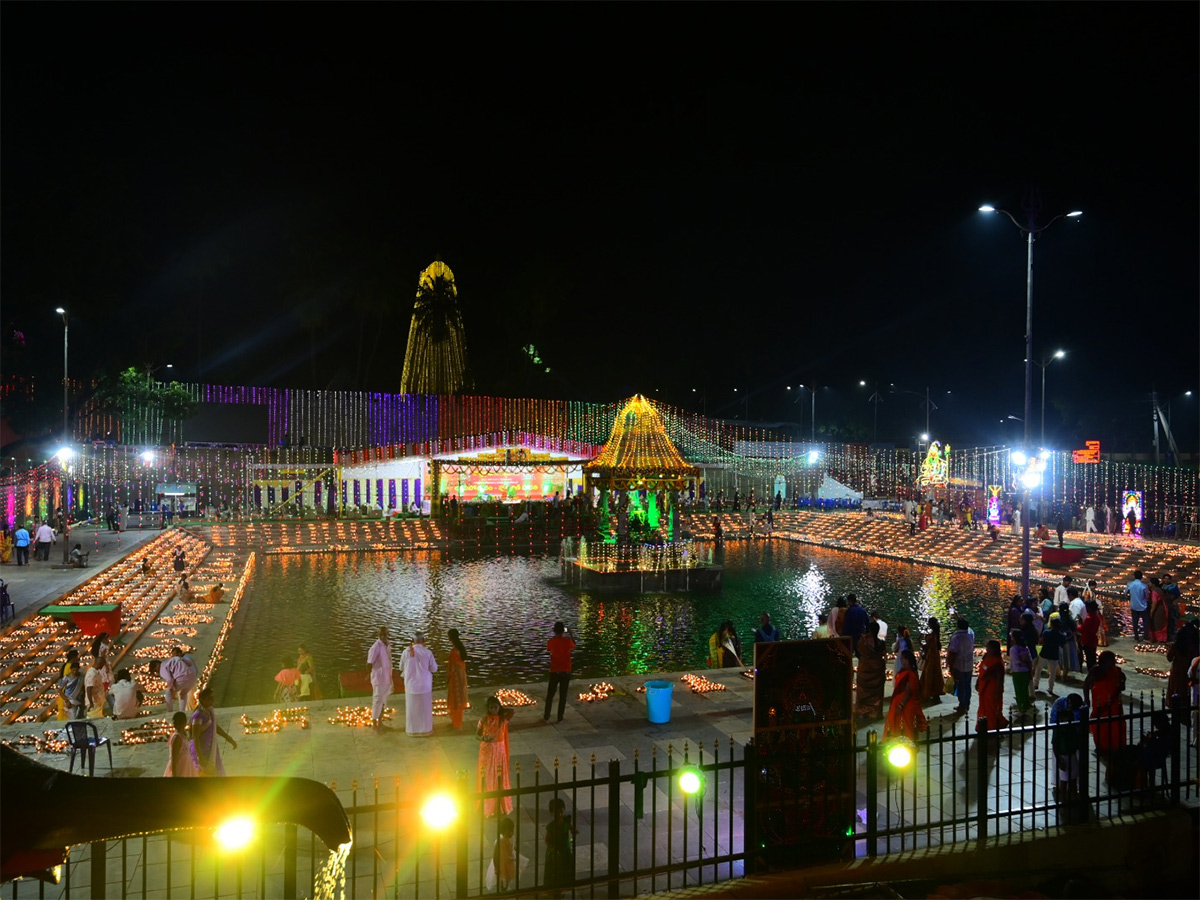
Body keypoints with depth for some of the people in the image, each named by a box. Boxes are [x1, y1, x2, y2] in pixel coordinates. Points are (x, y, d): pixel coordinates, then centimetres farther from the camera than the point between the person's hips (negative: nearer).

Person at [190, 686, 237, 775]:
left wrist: (229, 739, 19)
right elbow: (195, 737, -25)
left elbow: (216, 727, 15)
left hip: (211, 748, 9)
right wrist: (199, 756, -26)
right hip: (201, 749, -9)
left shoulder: (209, 710, 2)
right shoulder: (198, 715, -26)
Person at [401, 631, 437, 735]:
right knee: (425, 707, 14)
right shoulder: (428, 652, -14)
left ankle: (412, 729, 24)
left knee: (412, 707, 16)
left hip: (411, 684, 1)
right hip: (424, 684, -1)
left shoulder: (406, 651, -11)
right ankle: (425, 729, 21)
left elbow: (402, 668, 3)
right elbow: (434, 669, -5)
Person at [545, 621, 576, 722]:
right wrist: (570, 634, 15)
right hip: (566, 672, 0)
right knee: (563, 695, 10)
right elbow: (574, 646, 10)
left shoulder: (551, 641, -10)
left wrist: (555, 636, 17)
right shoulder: (567, 641, -13)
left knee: (550, 695, 13)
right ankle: (560, 718, 16)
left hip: (554, 671, 0)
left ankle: (546, 717, 18)